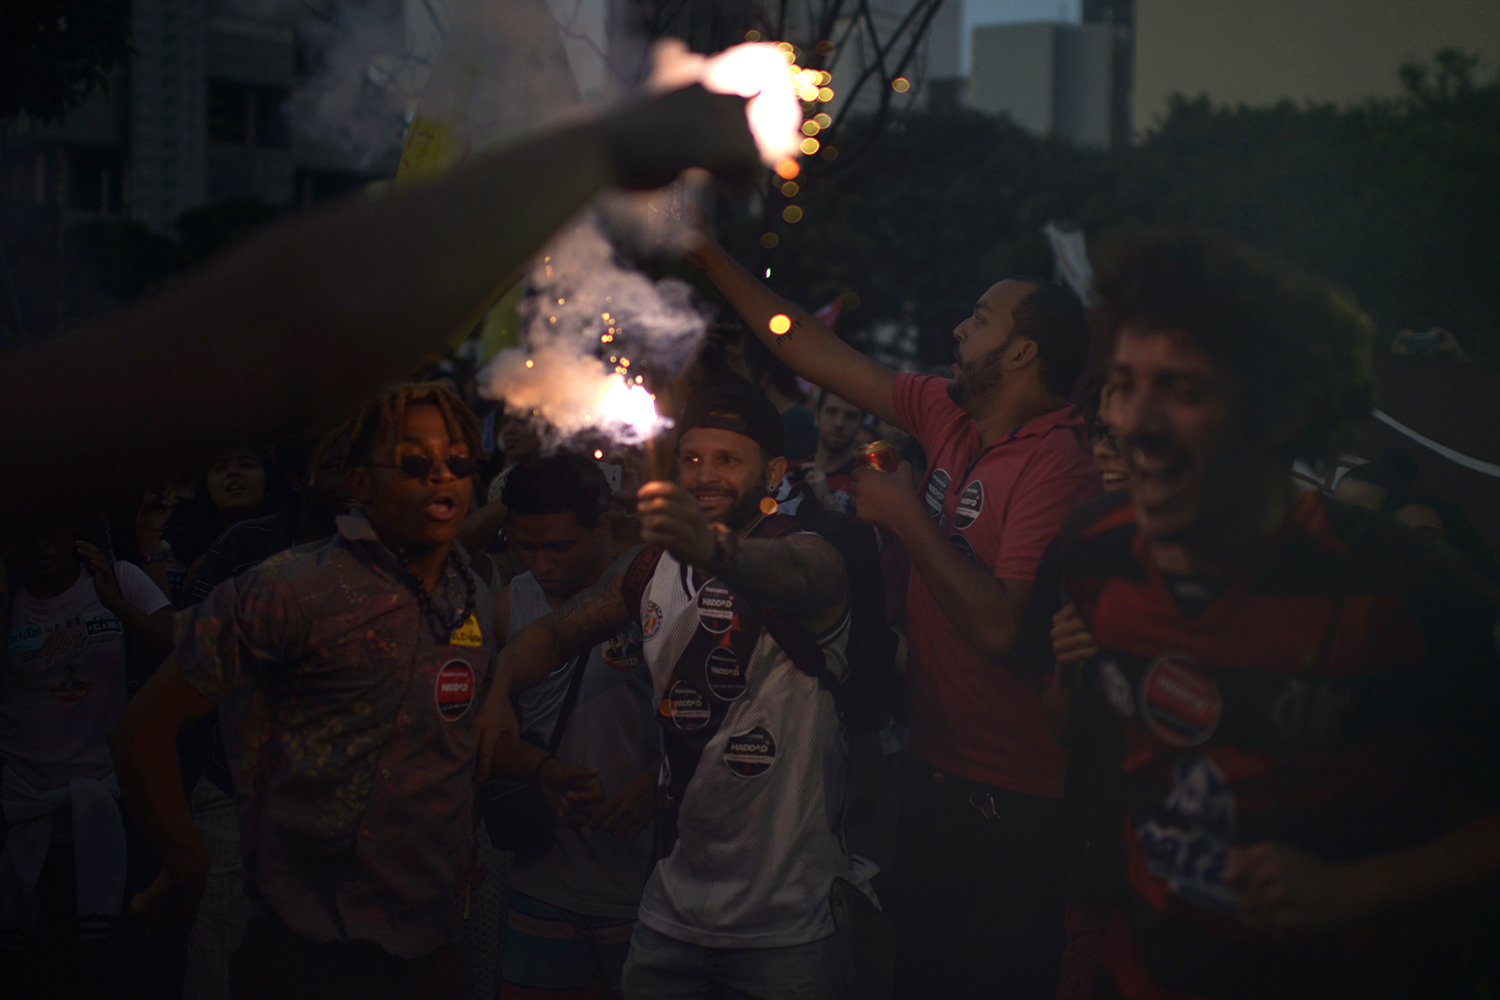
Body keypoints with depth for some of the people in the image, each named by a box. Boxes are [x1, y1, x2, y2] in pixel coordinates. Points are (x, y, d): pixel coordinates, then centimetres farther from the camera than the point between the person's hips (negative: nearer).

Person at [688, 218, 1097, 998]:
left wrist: (906, 517, -17)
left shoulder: (1056, 465, -21)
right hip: (936, 774, 8)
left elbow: (1000, 626, -29)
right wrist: (708, 256, 12)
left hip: (1016, 807, -8)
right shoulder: (949, 416, 3)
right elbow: (817, 355, 10)